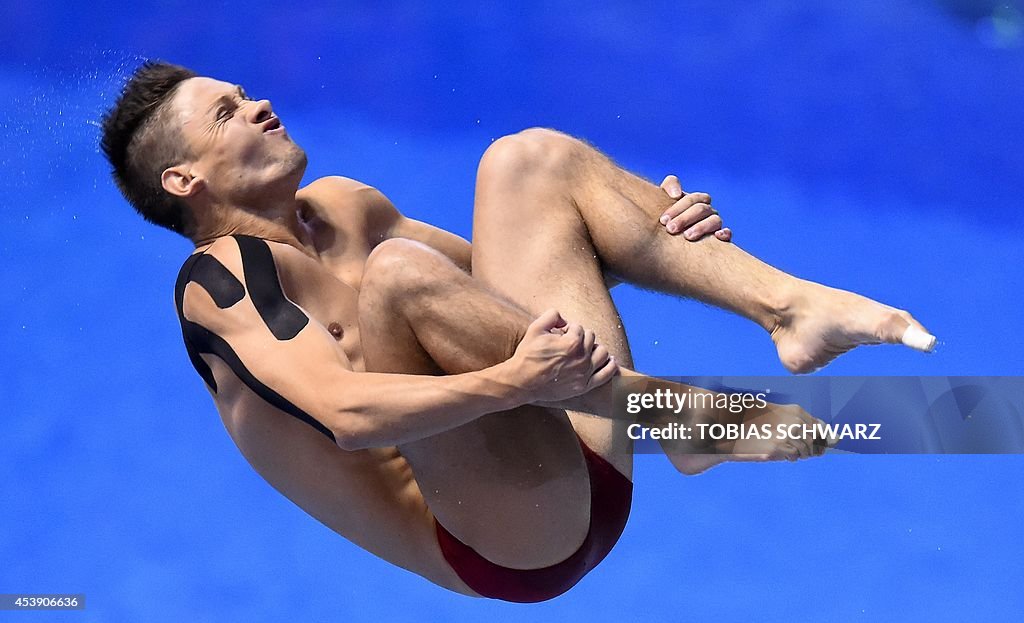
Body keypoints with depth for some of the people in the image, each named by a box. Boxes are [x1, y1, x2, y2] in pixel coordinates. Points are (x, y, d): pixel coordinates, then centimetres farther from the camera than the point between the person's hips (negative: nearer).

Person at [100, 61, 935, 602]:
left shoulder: (340, 208, 20)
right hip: (508, 546, -8)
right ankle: (683, 419, -23)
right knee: (399, 272, -29)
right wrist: (510, 383, -38)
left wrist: (648, 235, 7)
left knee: (527, 158, 6)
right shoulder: (217, 281, -6)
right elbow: (350, 414, -23)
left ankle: (791, 305, -9)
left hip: (588, 478, 8)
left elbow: (497, 292, 25)